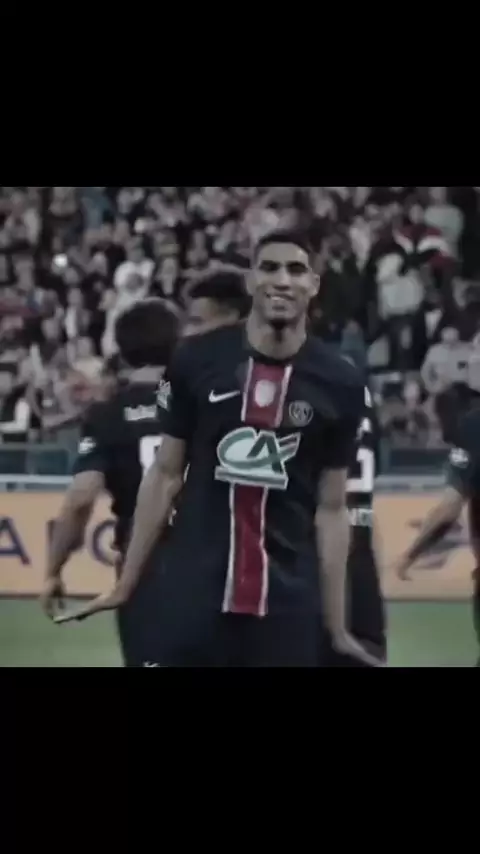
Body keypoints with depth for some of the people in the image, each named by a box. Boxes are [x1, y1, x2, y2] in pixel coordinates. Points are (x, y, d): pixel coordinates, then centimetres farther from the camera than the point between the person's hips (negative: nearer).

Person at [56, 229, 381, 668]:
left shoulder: (338, 383, 1)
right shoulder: (197, 359, 0)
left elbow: (331, 508, 6)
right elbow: (166, 475, 8)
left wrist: (337, 626, 5)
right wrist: (125, 585, 7)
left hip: (287, 600, 0)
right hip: (194, 593, 0)